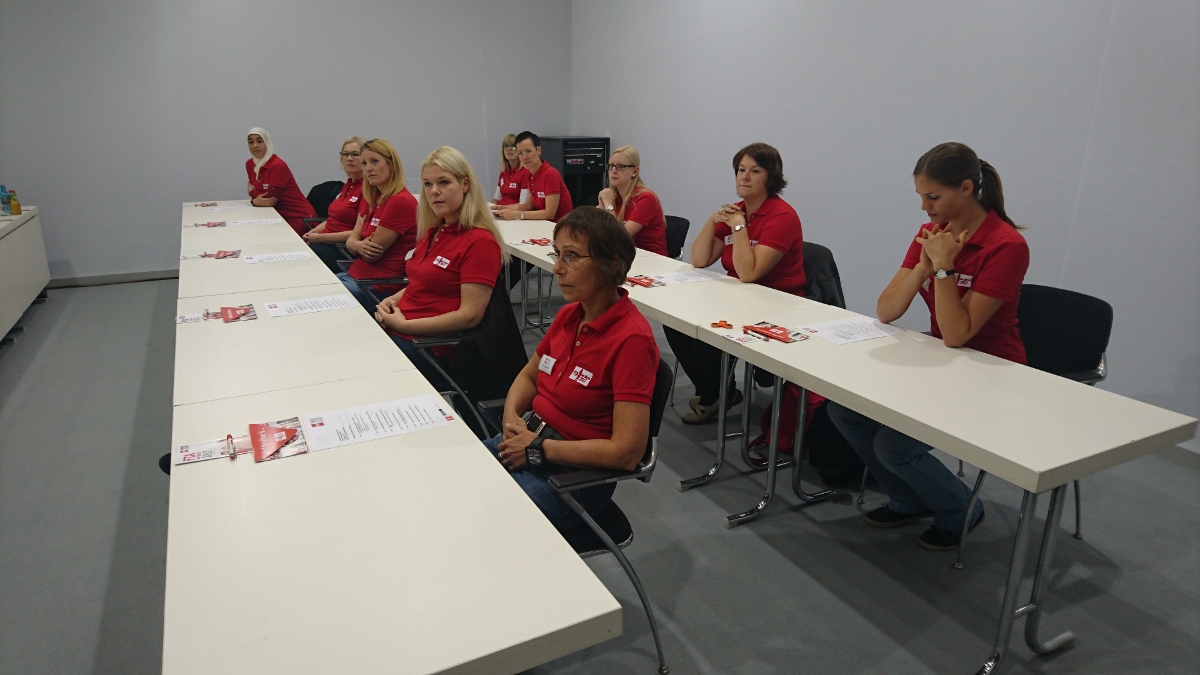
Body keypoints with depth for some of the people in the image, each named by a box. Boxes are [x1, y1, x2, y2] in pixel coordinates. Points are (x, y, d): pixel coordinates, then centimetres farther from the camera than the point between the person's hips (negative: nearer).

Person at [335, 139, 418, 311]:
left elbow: (372, 255, -16)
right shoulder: (370, 198, 12)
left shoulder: (400, 202, -19)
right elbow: (351, 240, 11)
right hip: (356, 274, 9)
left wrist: (357, 245, 6)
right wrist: (358, 246, -14)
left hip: (381, 285, -9)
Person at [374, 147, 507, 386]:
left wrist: (403, 325, -14)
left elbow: (470, 316, -17)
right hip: (395, 330, 8)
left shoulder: (480, 242, -13)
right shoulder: (432, 231, 14)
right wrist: (391, 300, 6)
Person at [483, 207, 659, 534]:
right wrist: (512, 417, -2)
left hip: (577, 474, -7)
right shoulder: (569, 316, 3)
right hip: (531, 443, 7)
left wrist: (538, 449, -17)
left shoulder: (632, 339, -21)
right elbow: (529, 375, 20)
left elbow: (627, 452, -24)